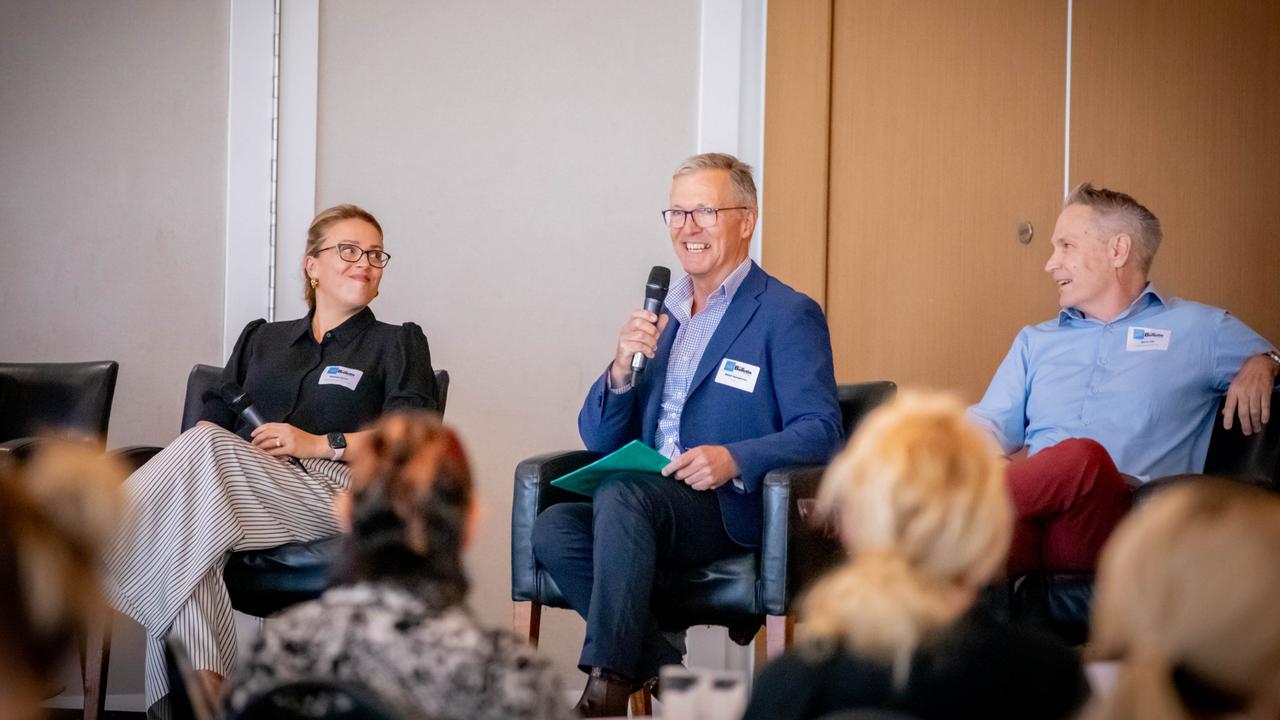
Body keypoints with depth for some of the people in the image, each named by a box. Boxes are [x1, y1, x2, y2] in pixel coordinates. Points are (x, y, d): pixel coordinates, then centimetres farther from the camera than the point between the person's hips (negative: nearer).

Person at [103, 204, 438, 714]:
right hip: (236, 487, 3)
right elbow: (213, 418, 20)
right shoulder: (260, 338, 31)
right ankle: (205, 694, -45)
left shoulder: (398, 344, 19)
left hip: (328, 491, -3)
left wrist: (320, 444, -9)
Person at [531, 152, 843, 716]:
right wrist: (622, 368, -5)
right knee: (552, 529, -23)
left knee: (621, 495, -34)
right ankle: (664, 671, -16)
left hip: (730, 507, -6)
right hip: (646, 501, 6)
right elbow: (598, 440, 15)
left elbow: (820, 433, -9)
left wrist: (734, 459, -26)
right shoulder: (657, 315, 20)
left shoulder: (789, 315, 1)